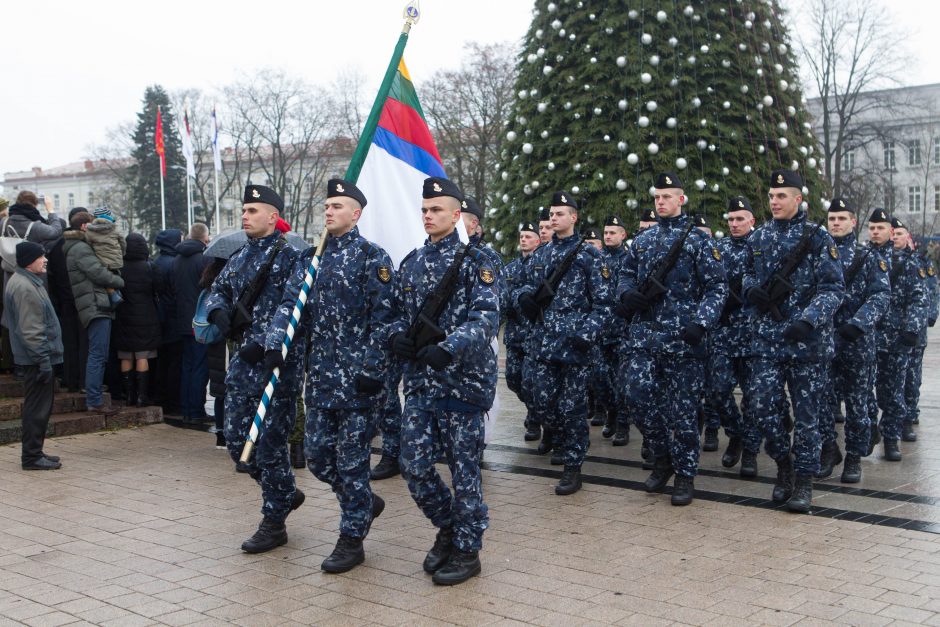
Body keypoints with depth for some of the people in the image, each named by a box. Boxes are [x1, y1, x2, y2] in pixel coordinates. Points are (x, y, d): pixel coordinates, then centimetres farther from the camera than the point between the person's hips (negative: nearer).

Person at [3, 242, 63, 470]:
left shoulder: (30, 282, 15)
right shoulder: (24, 288, -18)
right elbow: (29, 330, -22)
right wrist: (43, 360, -21)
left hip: (39, 357, 11)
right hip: (37, 358, -11)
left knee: (39, 407, 16)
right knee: (37, 408, -5)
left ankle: (34, 452, 24)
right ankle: (32, 456, 1)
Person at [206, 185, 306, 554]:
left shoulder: (289, 256, -10)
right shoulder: (240, 257, 14)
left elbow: (295, 310, -19)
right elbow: (217, 291, 21)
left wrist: (268, 345, -27)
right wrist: (219, 312, -2)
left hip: (277, 362, -8)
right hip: (243, 361, 8)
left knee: (269, 443, -2)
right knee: (237, 440, 11)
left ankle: (274, 523, 13)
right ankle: (286, 493, 32)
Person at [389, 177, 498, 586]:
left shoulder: (473, 261, -6)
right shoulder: (411, 262, 12)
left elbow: (487, 317, -16)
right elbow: (398, 310, 19)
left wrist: (449, 349, -29)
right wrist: (398, 335, -4)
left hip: (462, 380, -6)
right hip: (419, 382, 6)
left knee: (464, 468, 3)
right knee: (414, 466, 6)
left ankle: (467, 551, 18)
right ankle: (448, 527, 30)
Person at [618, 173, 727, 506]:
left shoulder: (698, 239, -1)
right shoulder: (641, 240, 14)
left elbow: (717, 287, -4)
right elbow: (626, 275, 21)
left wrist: (701, 322, -18)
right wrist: (627, 294, -3)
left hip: (682, 338, -4)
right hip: (644, 334, 4)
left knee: (682, 407, 0)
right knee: (638, 391, -7)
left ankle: (685, 475, 14)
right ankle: (662, 457, 15)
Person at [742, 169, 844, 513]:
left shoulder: (818, 238, -5)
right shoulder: (758, 238, 9)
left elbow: (833, 288, -8)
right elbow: (748, 272, 23)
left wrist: (809, 320, -23)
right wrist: (750, 289, -1)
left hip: (807, 340, -3)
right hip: (767, 339, 4)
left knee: (806, 411, 3)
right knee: (762, 404, -3)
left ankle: (804, 480, 15)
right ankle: (783, 462, 21)